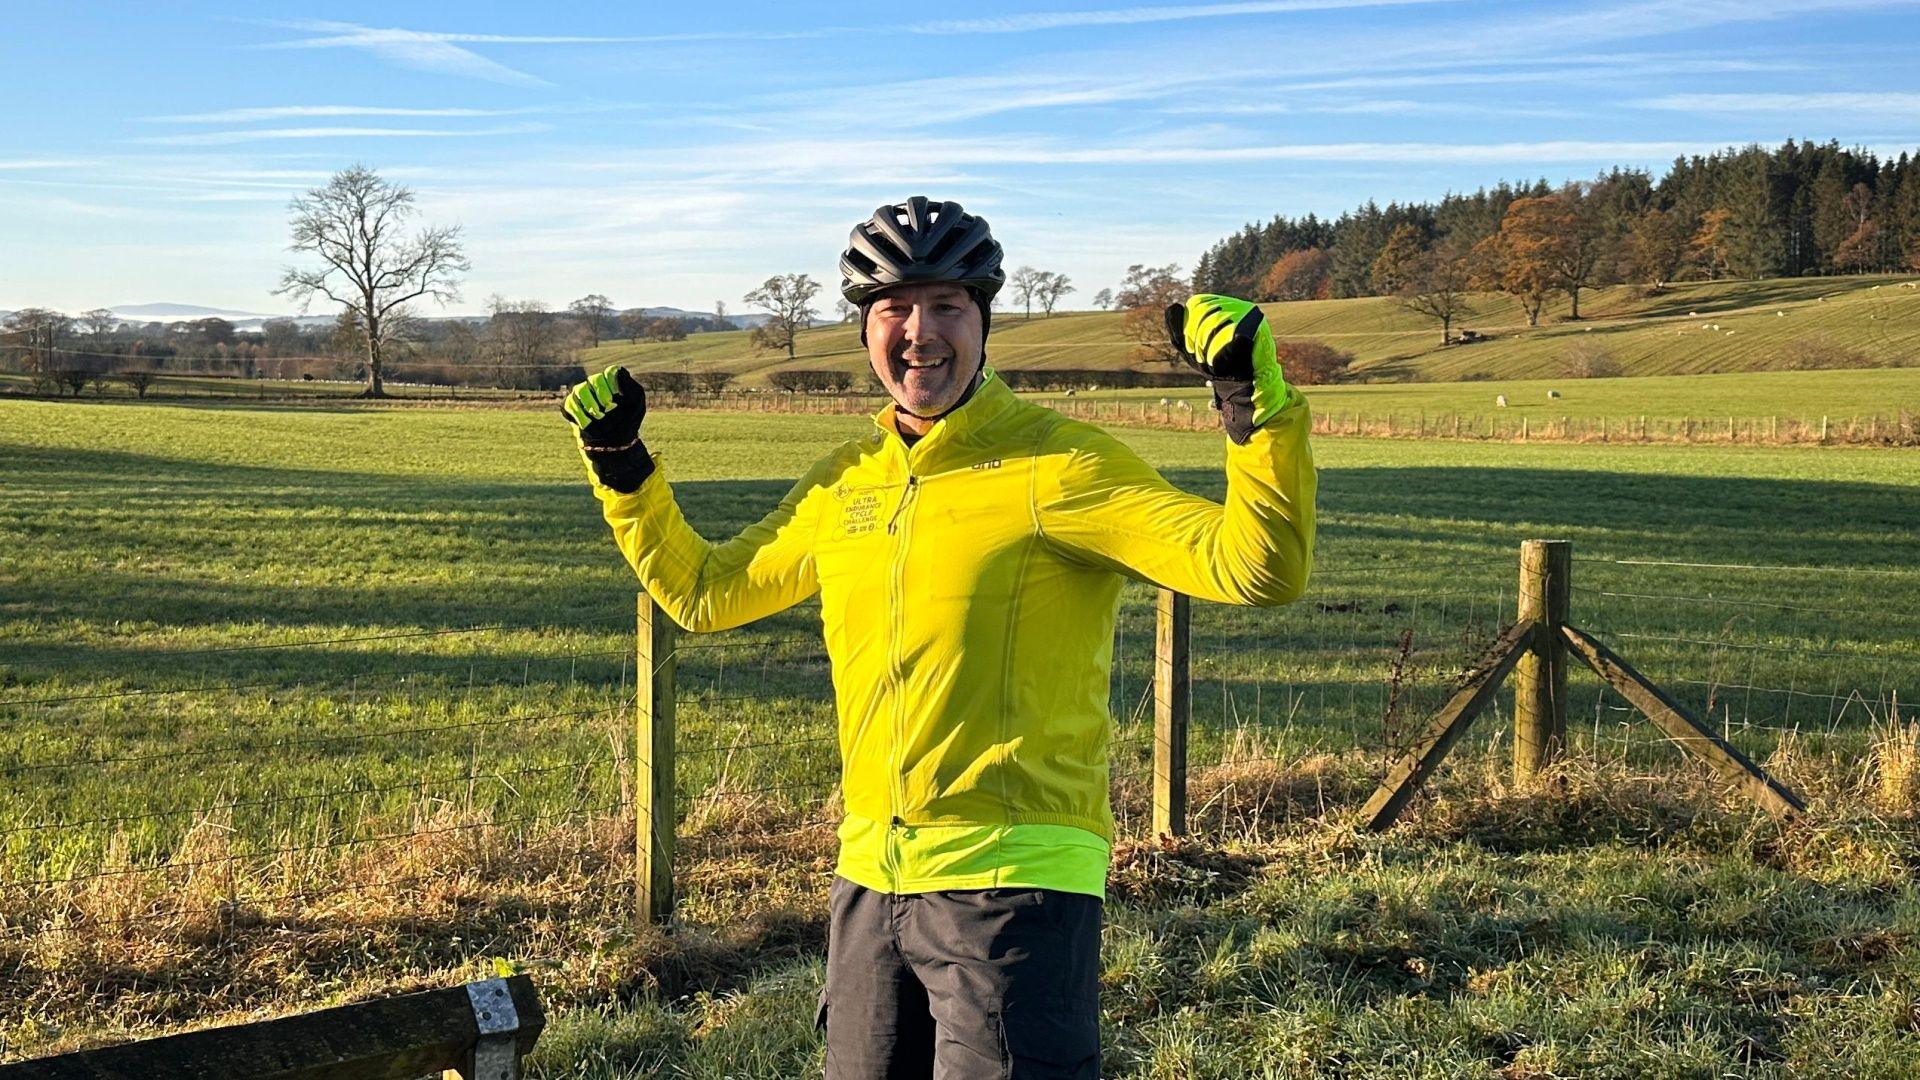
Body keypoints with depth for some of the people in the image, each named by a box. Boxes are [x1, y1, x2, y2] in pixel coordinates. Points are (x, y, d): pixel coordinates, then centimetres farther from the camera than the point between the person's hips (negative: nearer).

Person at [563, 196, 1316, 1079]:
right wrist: (619, 465, 18)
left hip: (1013, 881, -6)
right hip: (869, 876, 7)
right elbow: (703, 591, 24)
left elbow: (1258, 570, -19)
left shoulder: (1056, 464, -10)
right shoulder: (845, 483, 9)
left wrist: (1257, 402, -29)